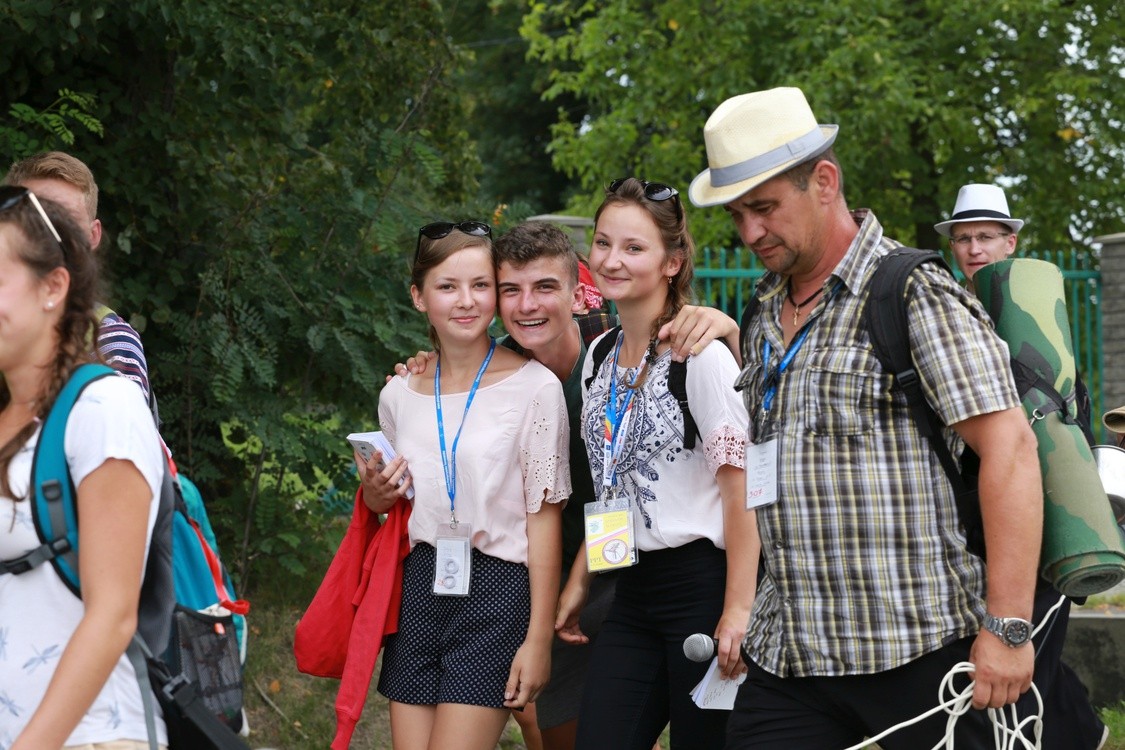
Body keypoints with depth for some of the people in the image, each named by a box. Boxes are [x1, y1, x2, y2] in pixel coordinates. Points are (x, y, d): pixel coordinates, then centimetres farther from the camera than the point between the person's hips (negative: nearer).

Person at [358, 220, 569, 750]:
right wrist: (375, 497, -2)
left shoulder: (534, 387, -7)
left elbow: (543, 519, -7)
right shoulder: (399, 395, 8)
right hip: (417, 593, 5)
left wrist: (539, 638, -10)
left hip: (495, 593, -5)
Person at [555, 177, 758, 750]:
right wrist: (578, 582, 15)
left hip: (702, 586, -7)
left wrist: (738, 611, -18)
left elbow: (741, 484, -14)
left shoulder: (701, 352, -11)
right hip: (633, 591, 7)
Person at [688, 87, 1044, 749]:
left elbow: (1010, 447, -16)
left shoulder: (917, 293, -8)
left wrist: (1007, 628, -20)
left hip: (917, 655, -6)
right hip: (786, 658, 7)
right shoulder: (766, 309, 15)